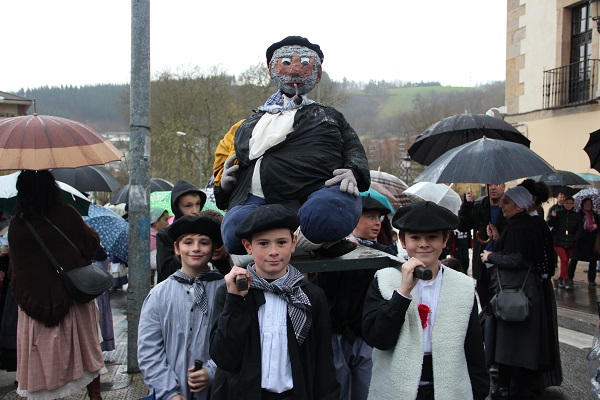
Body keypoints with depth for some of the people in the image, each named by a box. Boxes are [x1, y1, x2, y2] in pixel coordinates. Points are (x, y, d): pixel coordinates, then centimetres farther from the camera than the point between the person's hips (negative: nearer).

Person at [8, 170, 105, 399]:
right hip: (73, 296, 0)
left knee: (45, 354, 12)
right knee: (86, 346, 16)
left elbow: (15, 266, 4)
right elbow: (92, 245, -1)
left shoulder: (16, 225, -7)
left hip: (35, 300, 1)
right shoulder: (66, 215, -12)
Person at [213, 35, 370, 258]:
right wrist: (223, 185, 11)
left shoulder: (328, 116, 30)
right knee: (235, 229, -34)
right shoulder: (249, 125, 36)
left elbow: (354, 149, 18)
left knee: (328, 211, -41)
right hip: (257, 199, 3)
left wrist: (354, 172, -6)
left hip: (319, 192, -2)